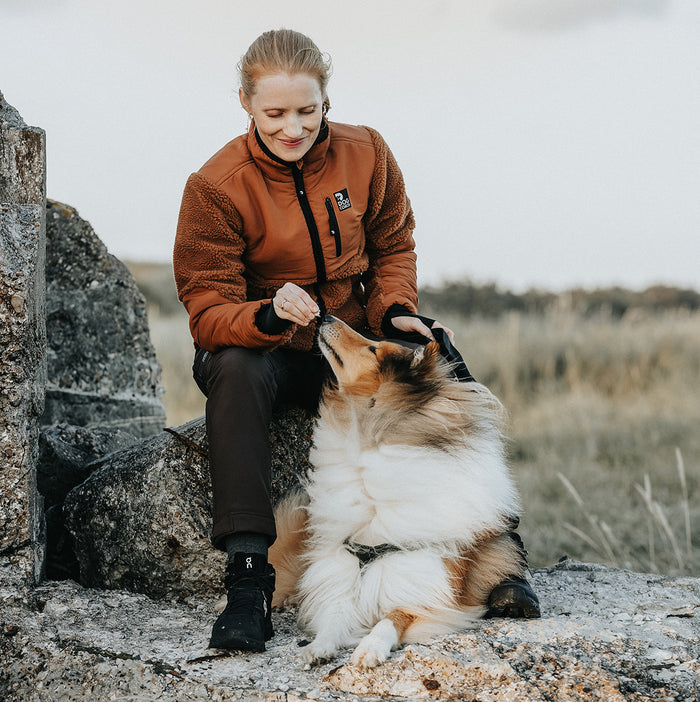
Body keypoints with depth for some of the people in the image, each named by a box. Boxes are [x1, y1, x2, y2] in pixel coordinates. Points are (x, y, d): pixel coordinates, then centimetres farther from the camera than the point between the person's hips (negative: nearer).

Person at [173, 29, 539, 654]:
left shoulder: (366, 154, -1)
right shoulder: (216, 187, -13)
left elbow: (393, 249, 11)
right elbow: (207, 308, -16)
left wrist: (396, 312, -10)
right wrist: (269, 315, -39)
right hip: (263, 350, -3)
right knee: (235, 368, -37)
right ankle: (248, 575, -41)